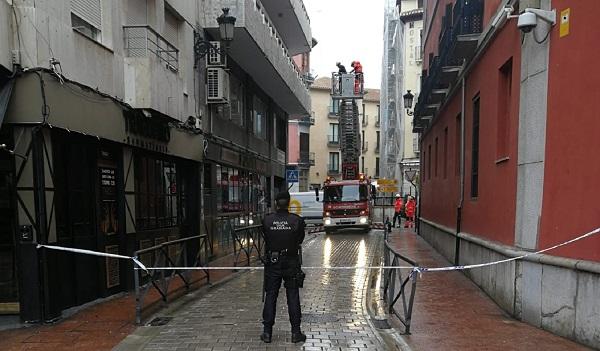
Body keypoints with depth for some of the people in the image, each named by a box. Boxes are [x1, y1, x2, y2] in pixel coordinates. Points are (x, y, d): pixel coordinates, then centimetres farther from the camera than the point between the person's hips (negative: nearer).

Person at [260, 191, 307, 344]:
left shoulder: (267, 220, -8)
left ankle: (267, 332, 15)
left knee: (270, 297, 10)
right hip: (291, 263, -1)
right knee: (293, 297, 8)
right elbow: (300, 239, 4)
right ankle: (296, 332, 13)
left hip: (272, 264, 1)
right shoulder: (297, 220, -10)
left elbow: (265, 239, 4)